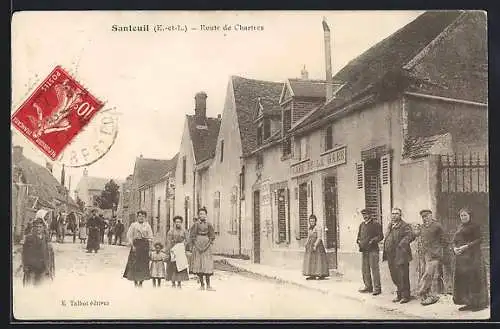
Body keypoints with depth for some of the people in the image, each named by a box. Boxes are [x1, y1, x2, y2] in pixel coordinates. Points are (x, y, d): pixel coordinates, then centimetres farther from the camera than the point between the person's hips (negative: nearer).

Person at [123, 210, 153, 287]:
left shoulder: (147, 225, 11)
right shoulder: (133, 225, 4)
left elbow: (150, 236, 10)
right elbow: (129, 236, -1)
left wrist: (149, 245, -3)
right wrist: (132, 245, -9)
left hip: (145, 245, 2)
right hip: (136, 244, -2)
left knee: (144, 263, 1)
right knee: (135, 263, -6)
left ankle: (141, 282, 10)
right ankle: (135, 281, 3)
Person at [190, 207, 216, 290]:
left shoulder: (209, 225, 5)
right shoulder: (195, 225, 3)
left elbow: (212, 237, 7)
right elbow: (192, 236, 2)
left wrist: (207, 245, -3)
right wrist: (197, 246, -6)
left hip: (207, 246, 0)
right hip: (198, 246, 0)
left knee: (207, 264, -7)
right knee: (198, 264, -1)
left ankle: (208, 285, -6)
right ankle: (202, 284, 5)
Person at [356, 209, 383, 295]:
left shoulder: (376, 224, -3)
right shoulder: (362, 225, 16)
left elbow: (380, 236, -7)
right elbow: (359, 235, 25)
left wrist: (373, 240, -19)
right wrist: (358, 241, 5)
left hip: (373, 250, -7)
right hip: (364, 250, 7)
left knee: (374, 269, -6)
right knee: (364, 269, 9)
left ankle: (377, 288, -2)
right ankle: (368, 287, 20)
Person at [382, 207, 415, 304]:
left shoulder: (405, 226, -6)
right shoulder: (390, 226, 19)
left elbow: (410, 236, -19)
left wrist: (401, 244, -24)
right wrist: (385, 254, 14)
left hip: (400, 255, -8)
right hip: (391, 256, 8)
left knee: (402, 277, -4)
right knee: (395, 277, 13)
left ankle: (405, 296, 5)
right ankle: (399, 295, 24)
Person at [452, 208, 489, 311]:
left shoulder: (474, 226, -2)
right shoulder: (459, 228, 18)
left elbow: (478, 240, -10)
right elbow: (455, 240, 18)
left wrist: (466, 246, -19)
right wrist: (455, 248, -2)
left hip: (472, 256, -7)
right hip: (460, 256, 7)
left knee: (474, 278, -8)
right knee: (462, 279, 3)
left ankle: (480, 303, -1)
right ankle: (469, 303, 8)